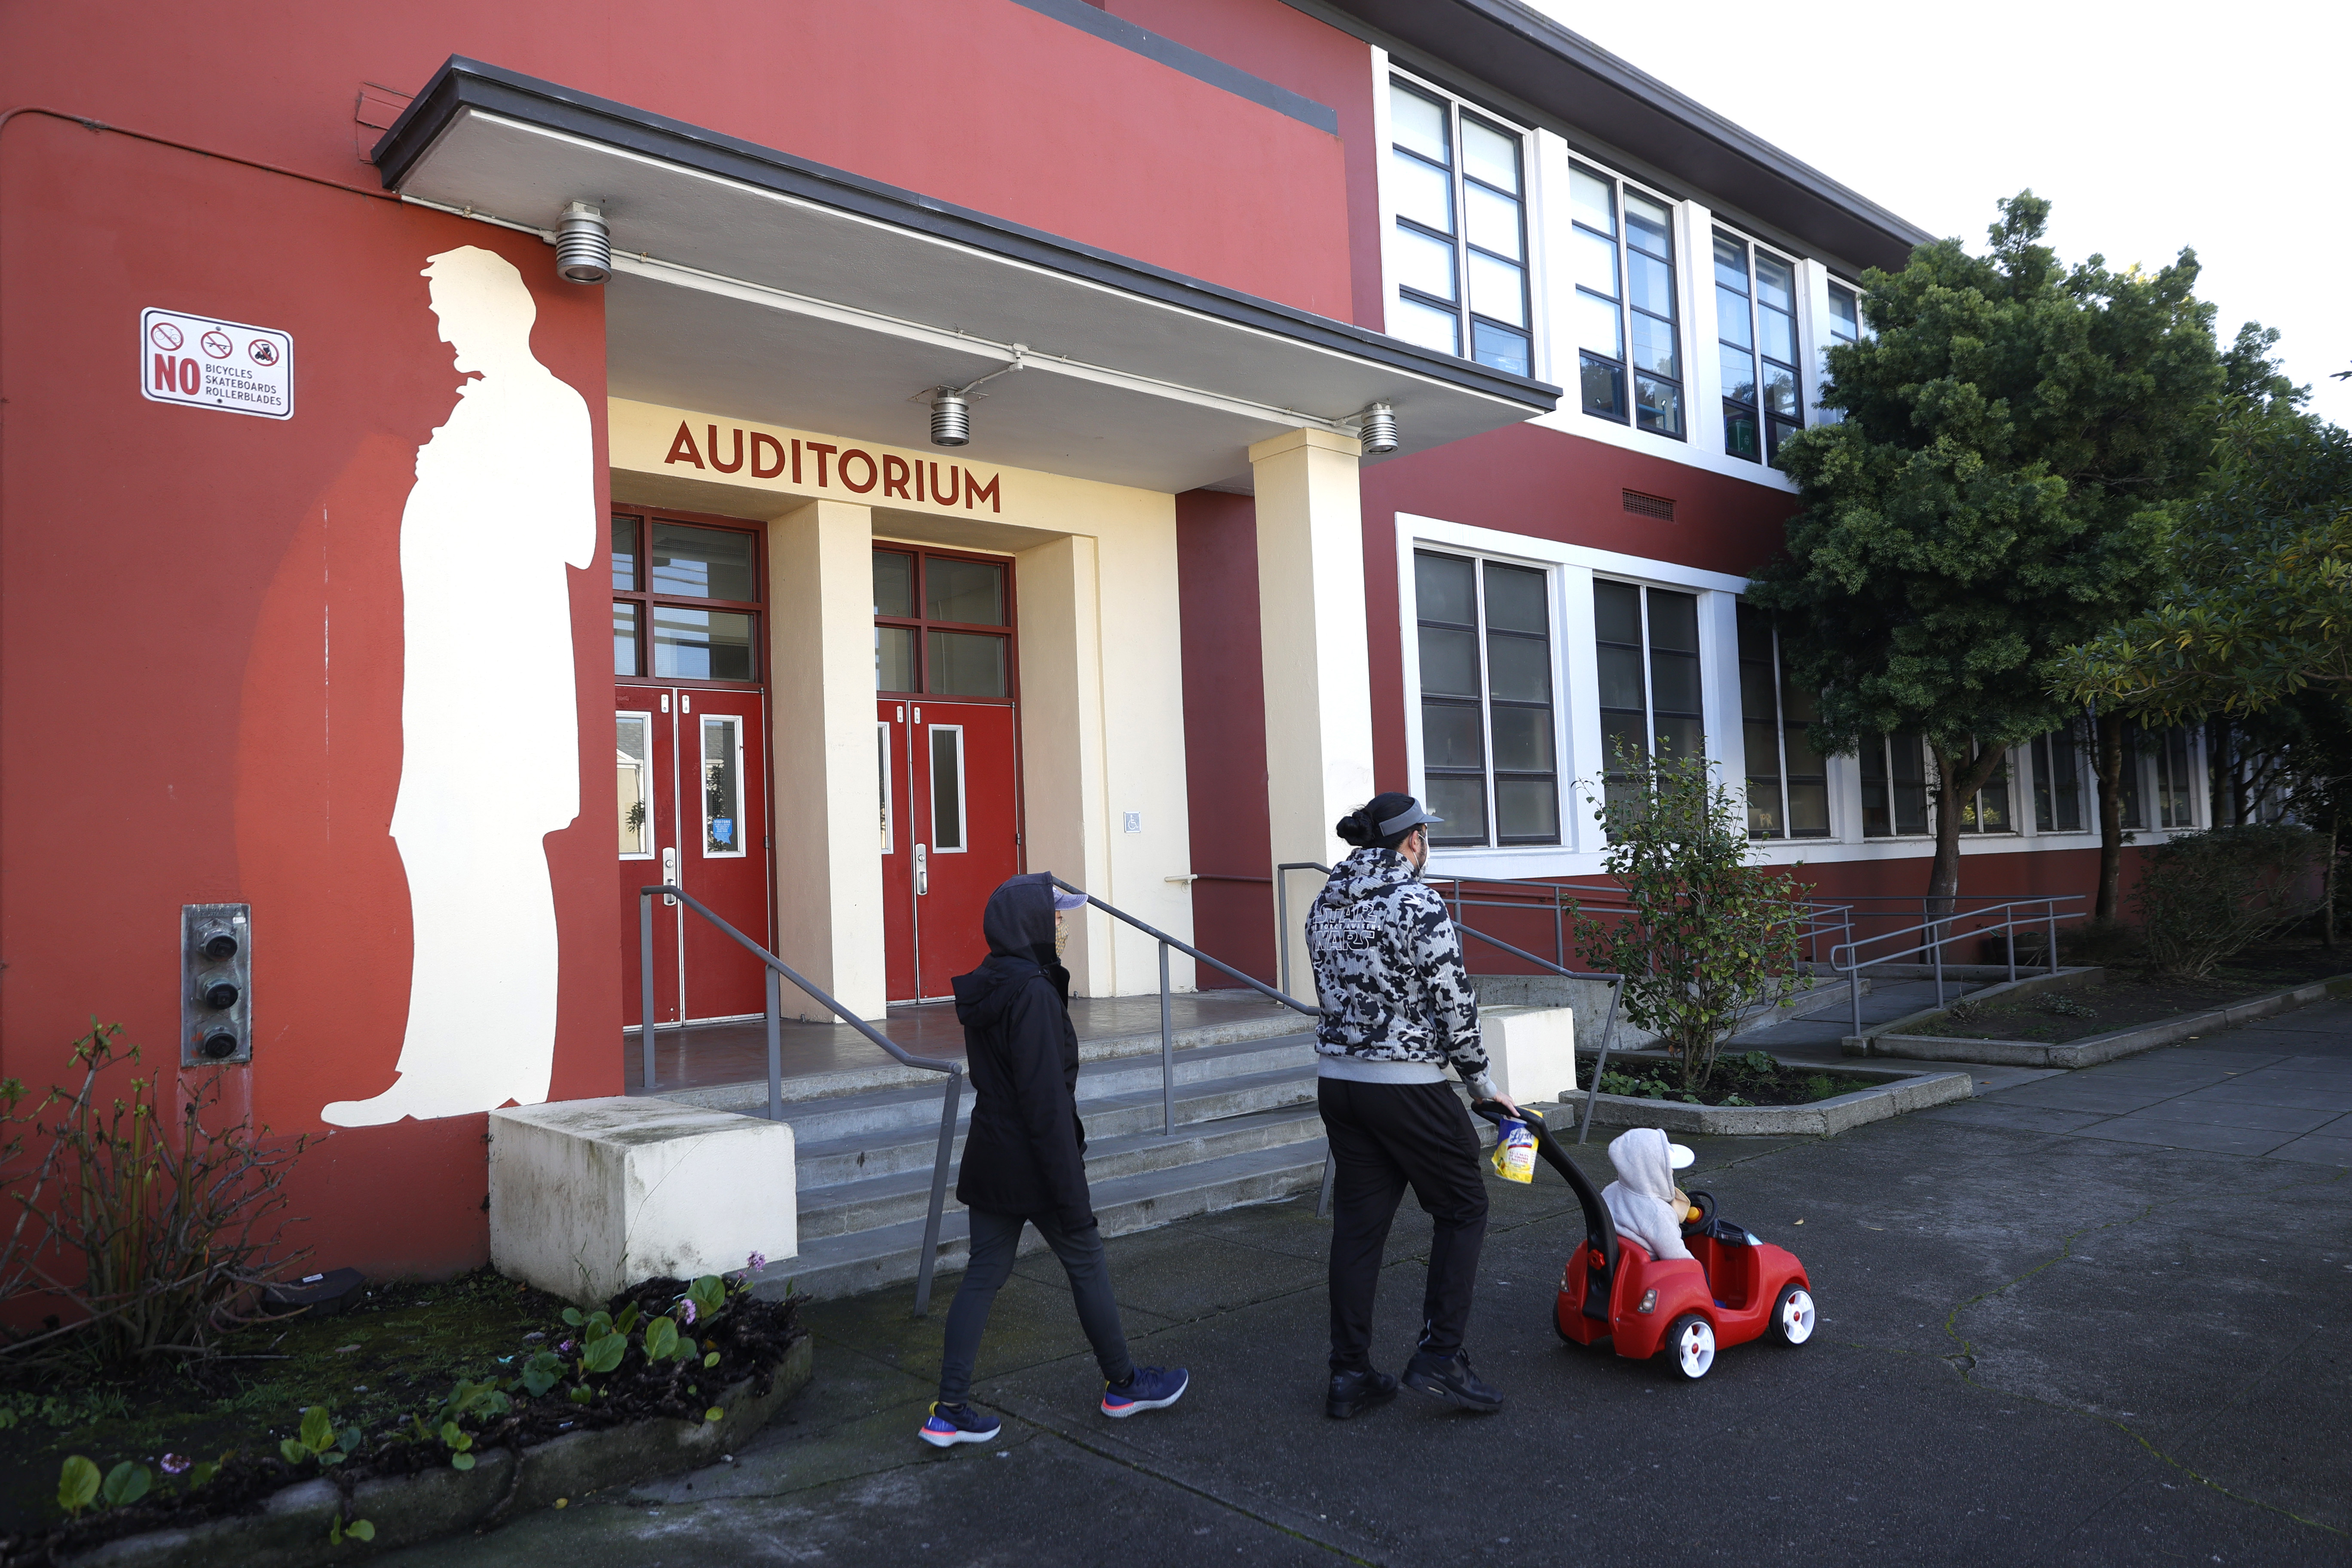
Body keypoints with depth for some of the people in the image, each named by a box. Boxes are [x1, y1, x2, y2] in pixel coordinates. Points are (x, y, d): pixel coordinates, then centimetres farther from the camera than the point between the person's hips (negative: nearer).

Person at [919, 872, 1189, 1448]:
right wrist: (1072, 1193, -19)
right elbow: (1046, 1099, -22)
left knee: (984, 1274, 11)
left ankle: (949, 1411, 12)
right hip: (1034, 1165, -8)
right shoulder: (1033, 992, -21)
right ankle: (1123, 1385, 27)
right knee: (1087, 1266, 10)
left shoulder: (985, 990, 7)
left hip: (988, 1162, 8)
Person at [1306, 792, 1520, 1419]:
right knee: (1462, 1207, 10)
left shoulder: (1326, 903, 8)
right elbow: (1454, 1005, -12)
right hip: (1406, 1085, -7)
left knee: (1357, 1220, 12)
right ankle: (1439, 1355, 6)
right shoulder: (1418, 905, -14)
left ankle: (1350, 1373, 16)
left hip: (1336, 1078, 7)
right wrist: (1482, 1081, 1)